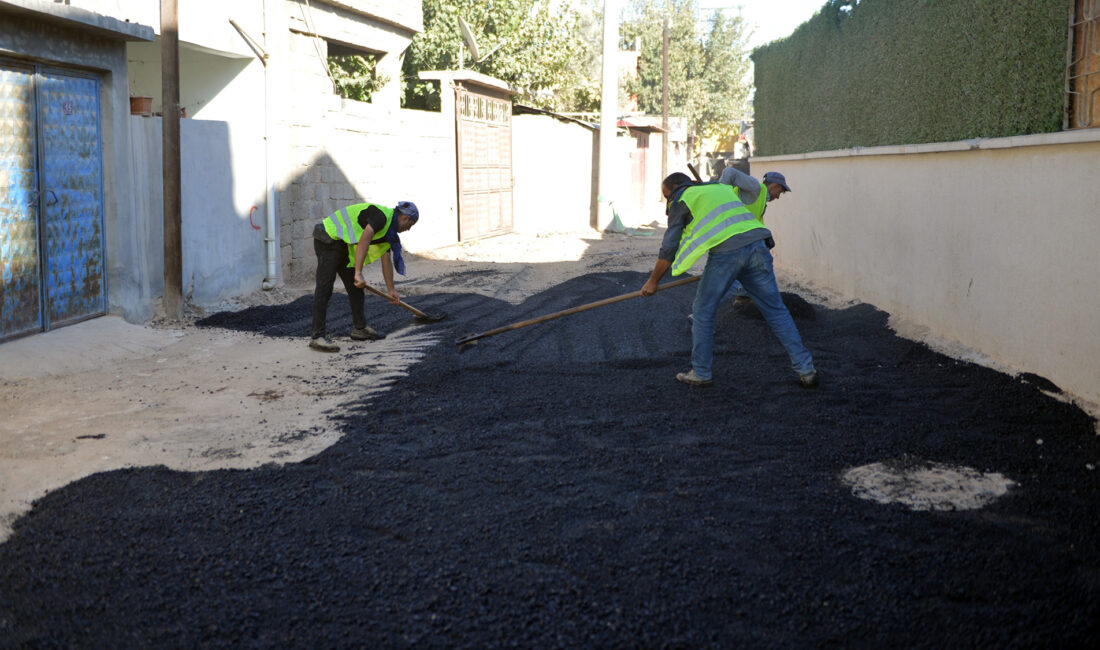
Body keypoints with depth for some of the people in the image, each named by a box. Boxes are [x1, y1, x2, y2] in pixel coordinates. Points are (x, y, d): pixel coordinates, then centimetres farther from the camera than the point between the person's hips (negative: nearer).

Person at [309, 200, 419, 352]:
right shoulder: (381, 216, -19)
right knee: (324, 287, -15)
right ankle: (317, 336, -18)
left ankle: (360, 328, 23)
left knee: (355, 286, 13)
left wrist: (391, 289, 26)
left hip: (344, 245, 11)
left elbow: (386, 260, 21)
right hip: (328, 239, -11)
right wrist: (358, 273, -33)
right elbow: (363, 243, -29)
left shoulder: (389, 229, 13)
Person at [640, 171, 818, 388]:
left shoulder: (681, 200, 14)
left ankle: (701, 373, 17)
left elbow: (669, 249, 13)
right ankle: (806, 370, 8)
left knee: (703, 311, 12)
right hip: (756, 246, 5)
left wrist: (652, 281, 21)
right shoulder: (721, 188, 31)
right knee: (776, 311, 9)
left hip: (725, 252, -5)